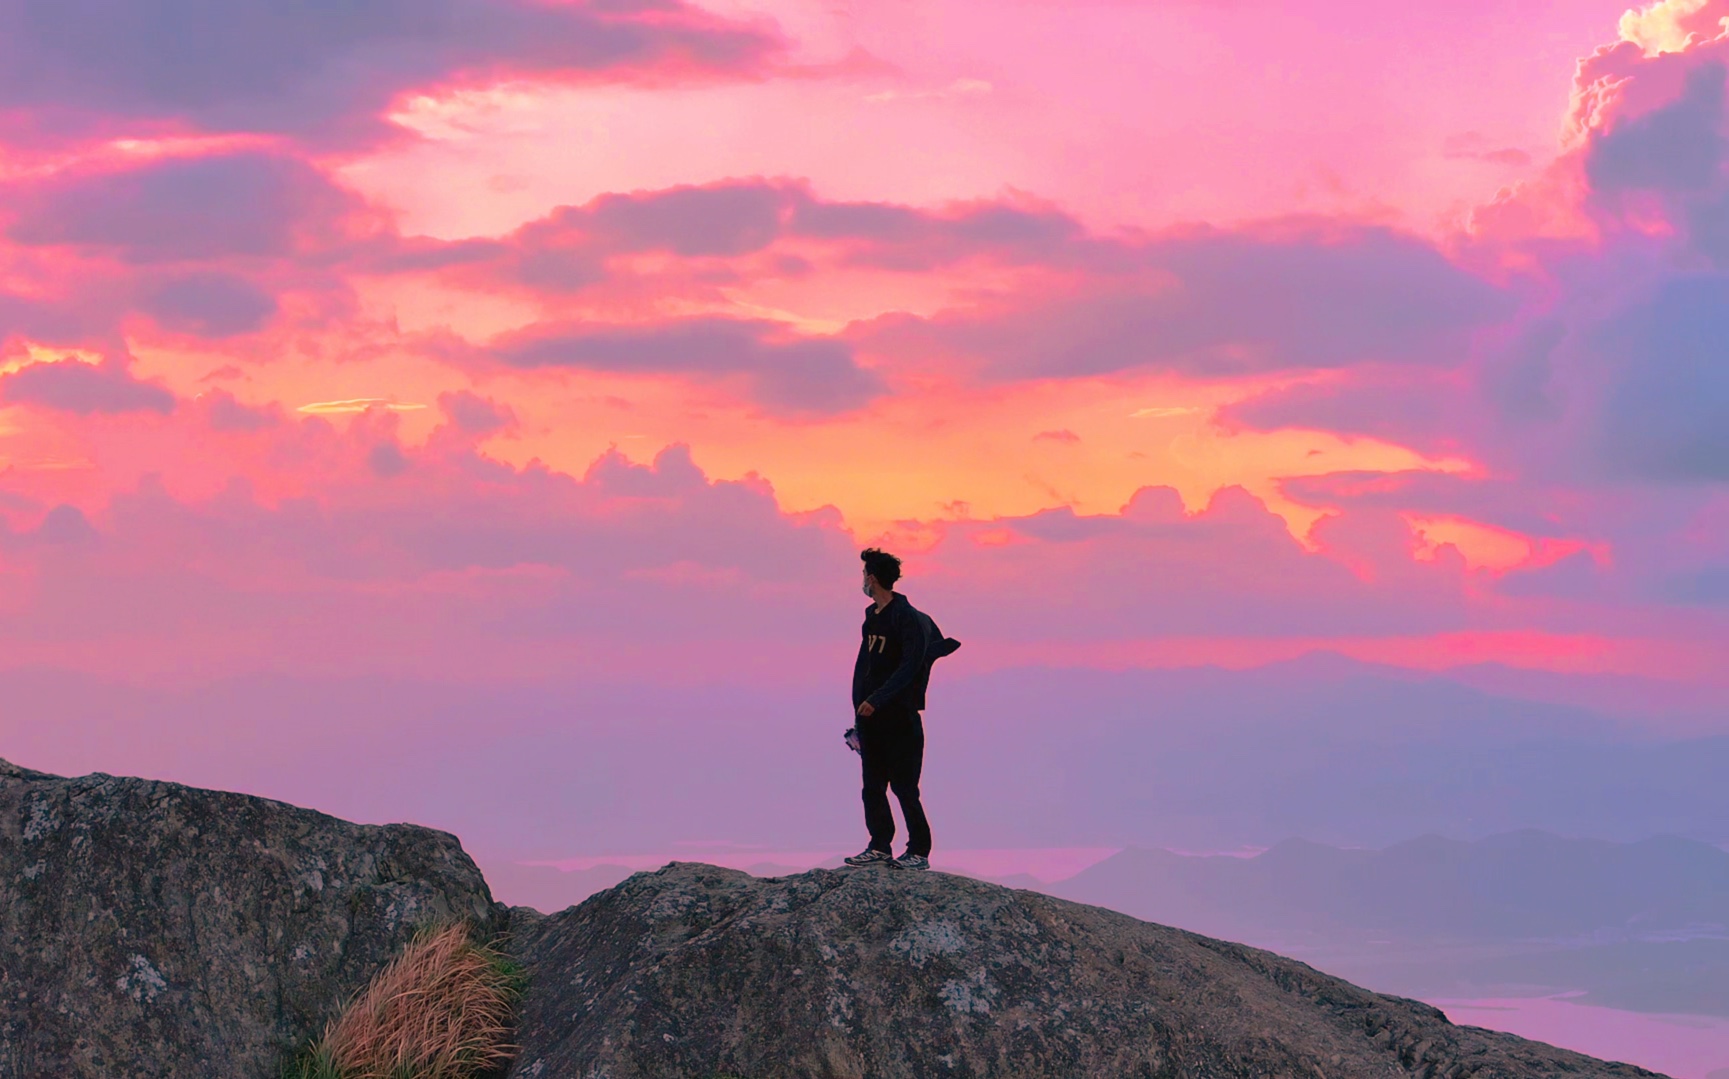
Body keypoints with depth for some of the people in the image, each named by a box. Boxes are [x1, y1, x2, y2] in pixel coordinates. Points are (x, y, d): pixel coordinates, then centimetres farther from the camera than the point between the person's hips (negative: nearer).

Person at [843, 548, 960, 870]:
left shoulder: (908, 617, -11)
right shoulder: (872, 616, 14)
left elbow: (910, 666, -18)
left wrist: (876, 700, -23)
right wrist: (860, 705, 13)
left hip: (898, 715, -8)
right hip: (871, 713, 8)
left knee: (904, 786, -5)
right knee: (872, 786, 7)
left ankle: (919, 851, 1)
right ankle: (880, 847, 12)